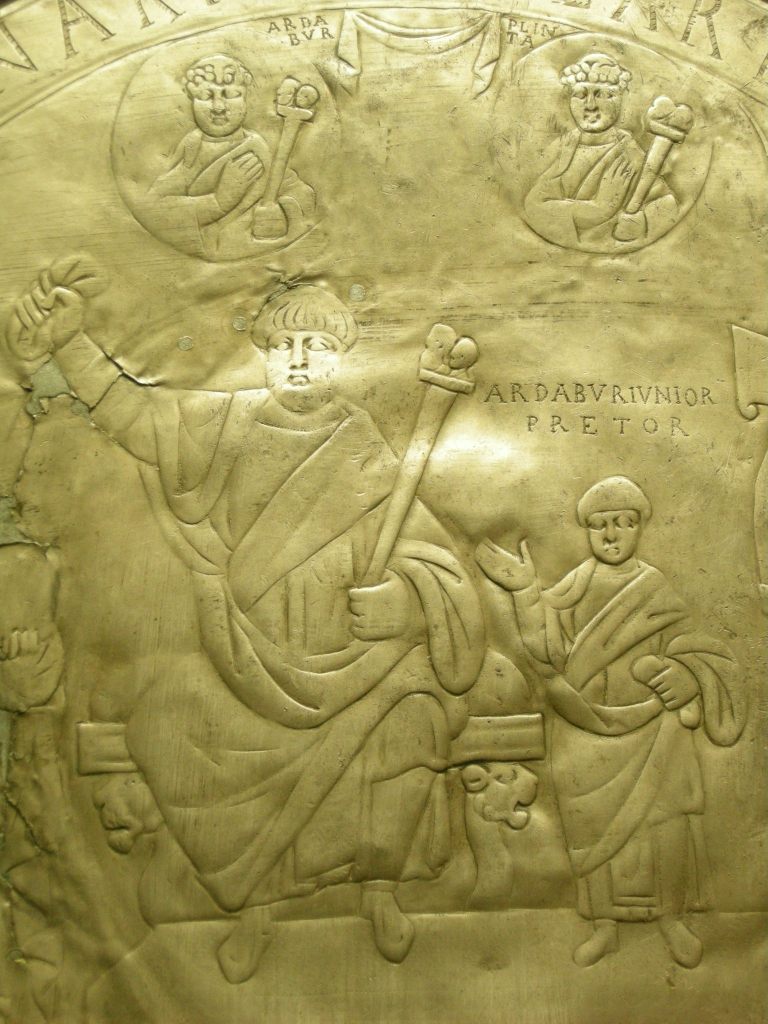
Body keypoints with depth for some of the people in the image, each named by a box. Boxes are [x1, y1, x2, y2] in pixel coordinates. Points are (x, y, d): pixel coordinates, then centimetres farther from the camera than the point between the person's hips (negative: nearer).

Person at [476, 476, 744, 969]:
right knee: (595, 826, 8)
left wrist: (681, 674, -21)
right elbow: (551, 647, -8)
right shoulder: (575, 586, 2)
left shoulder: (655, 587, 1)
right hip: (587, 728, 1)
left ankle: (672, 918, 27)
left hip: (647, 727, -1)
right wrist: (528, 590, -16)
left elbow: (689, 647, 1)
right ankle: (605, 927, 25)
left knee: (664, 824, 3)